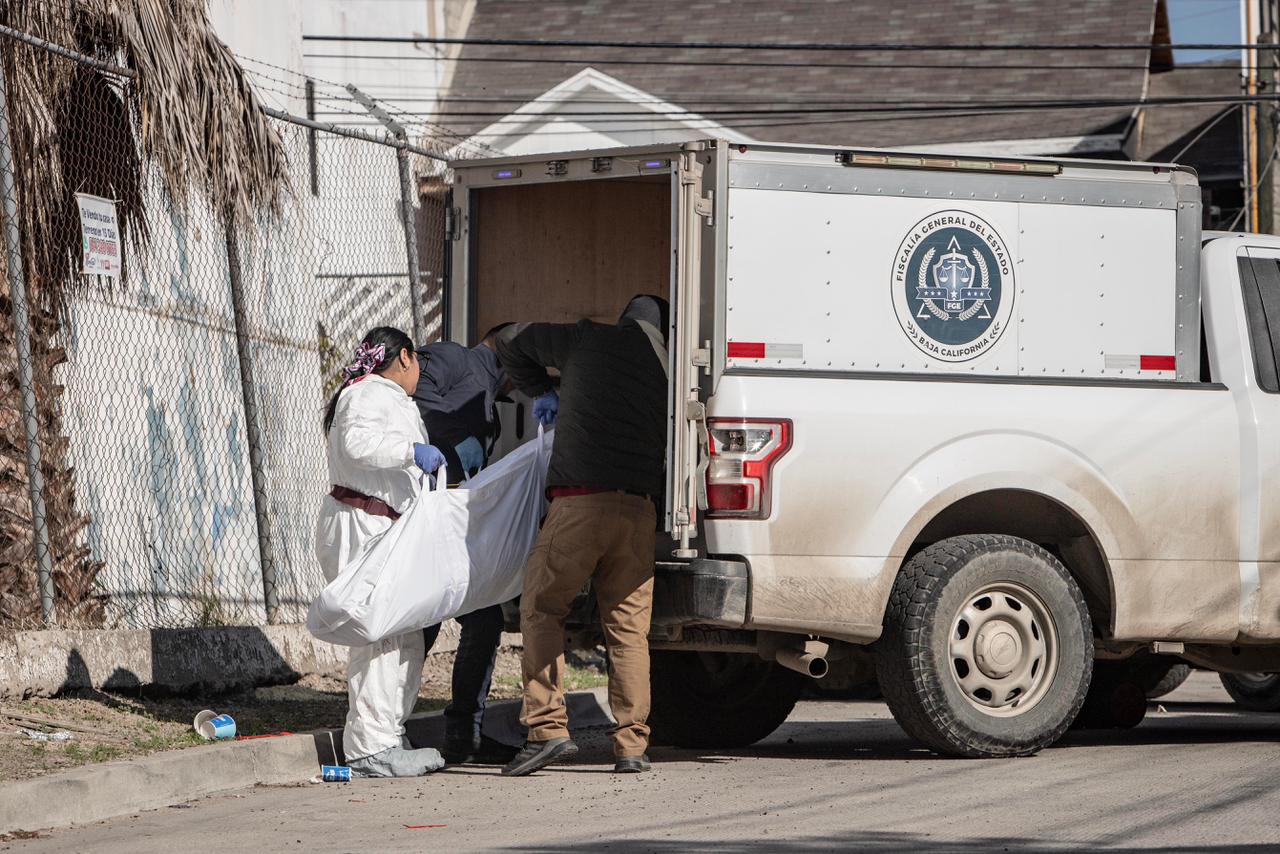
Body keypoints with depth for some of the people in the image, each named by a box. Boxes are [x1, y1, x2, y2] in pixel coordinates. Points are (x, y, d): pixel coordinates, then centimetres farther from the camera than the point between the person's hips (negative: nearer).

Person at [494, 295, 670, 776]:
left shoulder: (585, 341, 10)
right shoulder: (668, 365, 14)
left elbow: (511, 342, 25)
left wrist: (541, 391, 37)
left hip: (579, 501, -3)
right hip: (639, 509, 3)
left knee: (542, 610, 7)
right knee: (628, 625, 8)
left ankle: (548, 727, -4)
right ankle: (631, 745, 5)